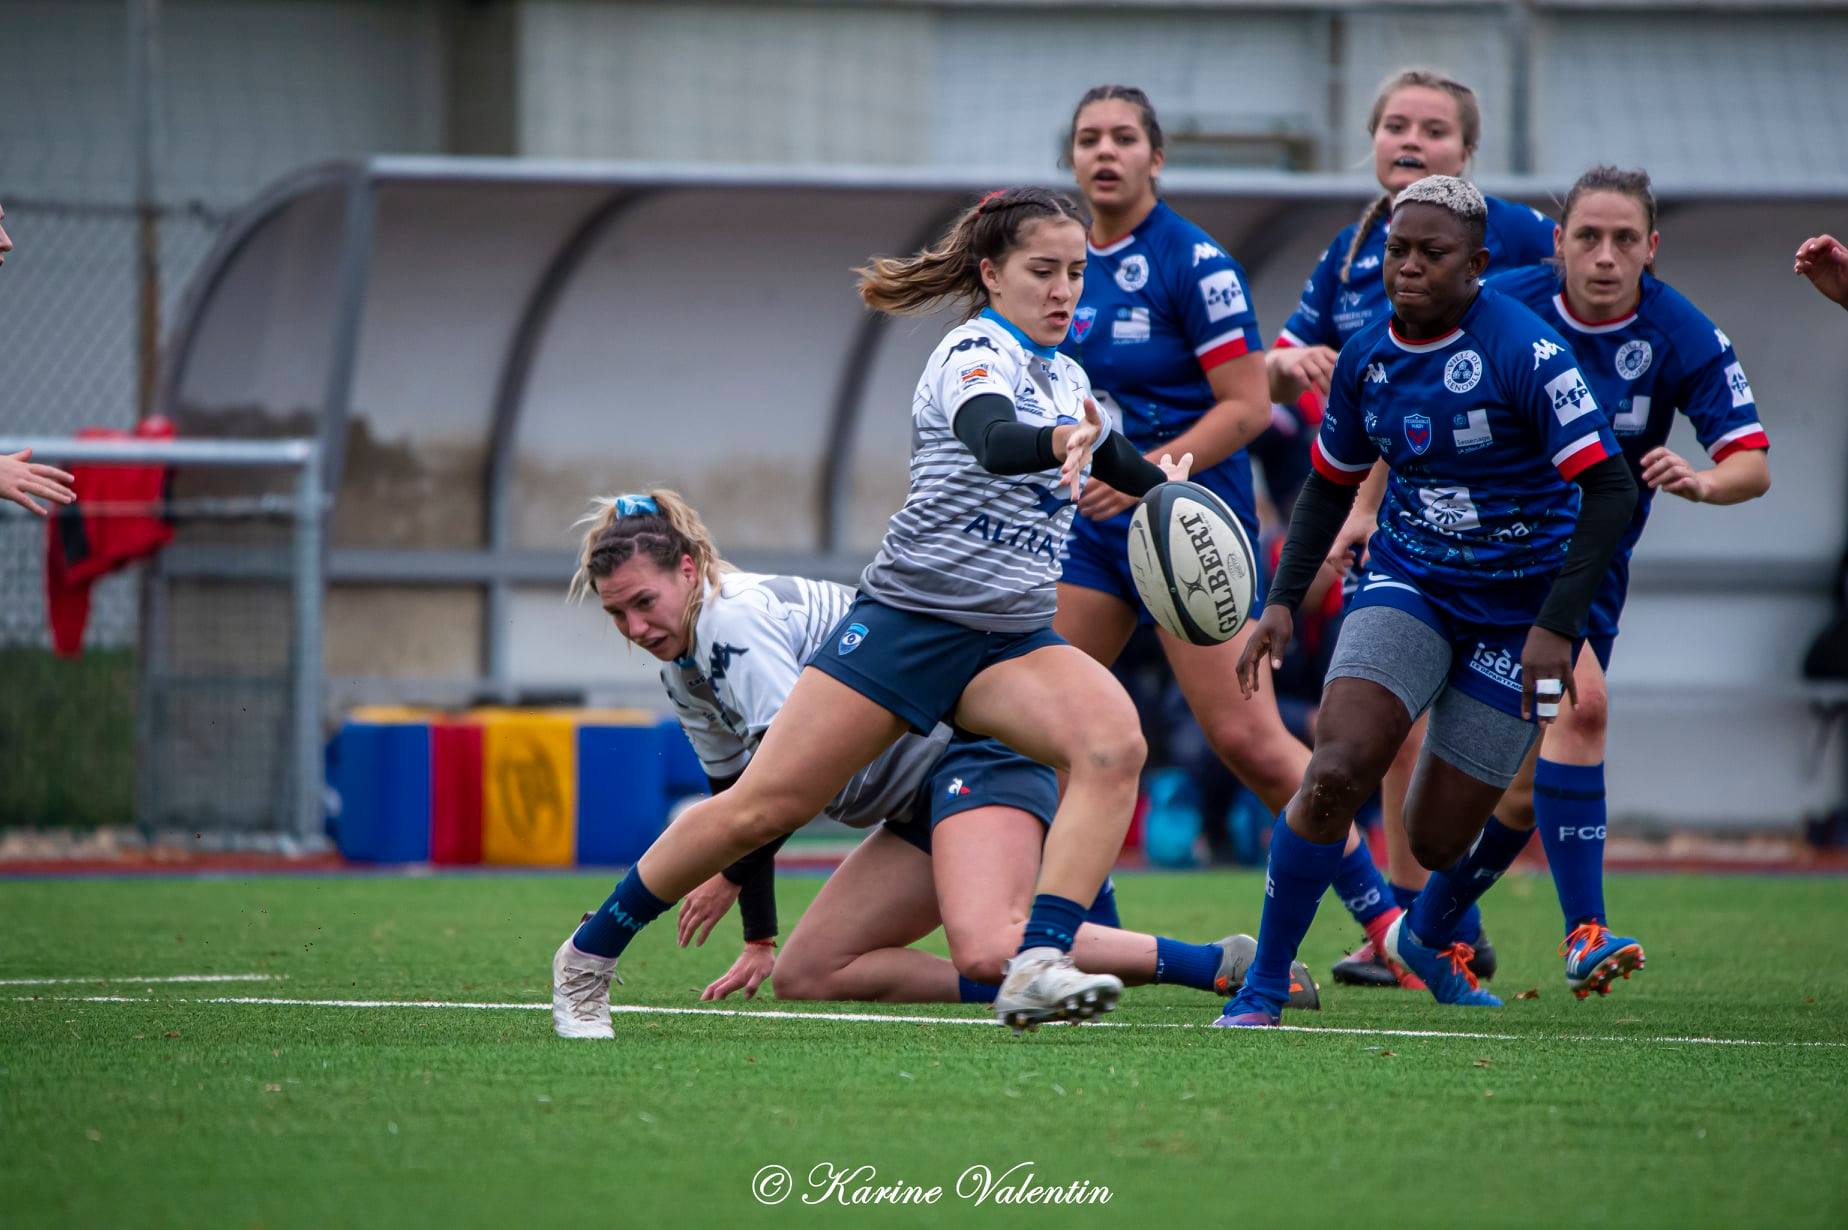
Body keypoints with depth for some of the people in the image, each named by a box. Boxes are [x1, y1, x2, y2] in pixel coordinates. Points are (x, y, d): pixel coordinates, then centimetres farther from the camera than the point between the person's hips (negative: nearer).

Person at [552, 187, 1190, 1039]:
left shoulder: (1065, 377, 15)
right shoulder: (977, 354, -9)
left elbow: (1114, 460, 40)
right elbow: (992, 440, -35)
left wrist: (1164, 486, 24)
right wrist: (1056, 443, -54)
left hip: (1011, 641, 6)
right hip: (909, 617, -6)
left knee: (1115, 744, -25)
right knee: (761, 808, -7)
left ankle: (1038, 968, -33)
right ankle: (588, 955, 13)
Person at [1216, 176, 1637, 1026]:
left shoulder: (1524, 351, -18)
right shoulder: (1366, 358, -1)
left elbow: (1608, 491, -19)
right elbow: (1330, 485, 15)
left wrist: (1555, 625, -24)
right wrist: (1284, 601, 4)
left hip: (1518, 610, -3)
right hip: (1408, 586, 3)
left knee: (1441, 838, 1)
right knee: (1336, 771, -22)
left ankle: (1428, 937, 40)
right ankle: (1263, 988, -11)